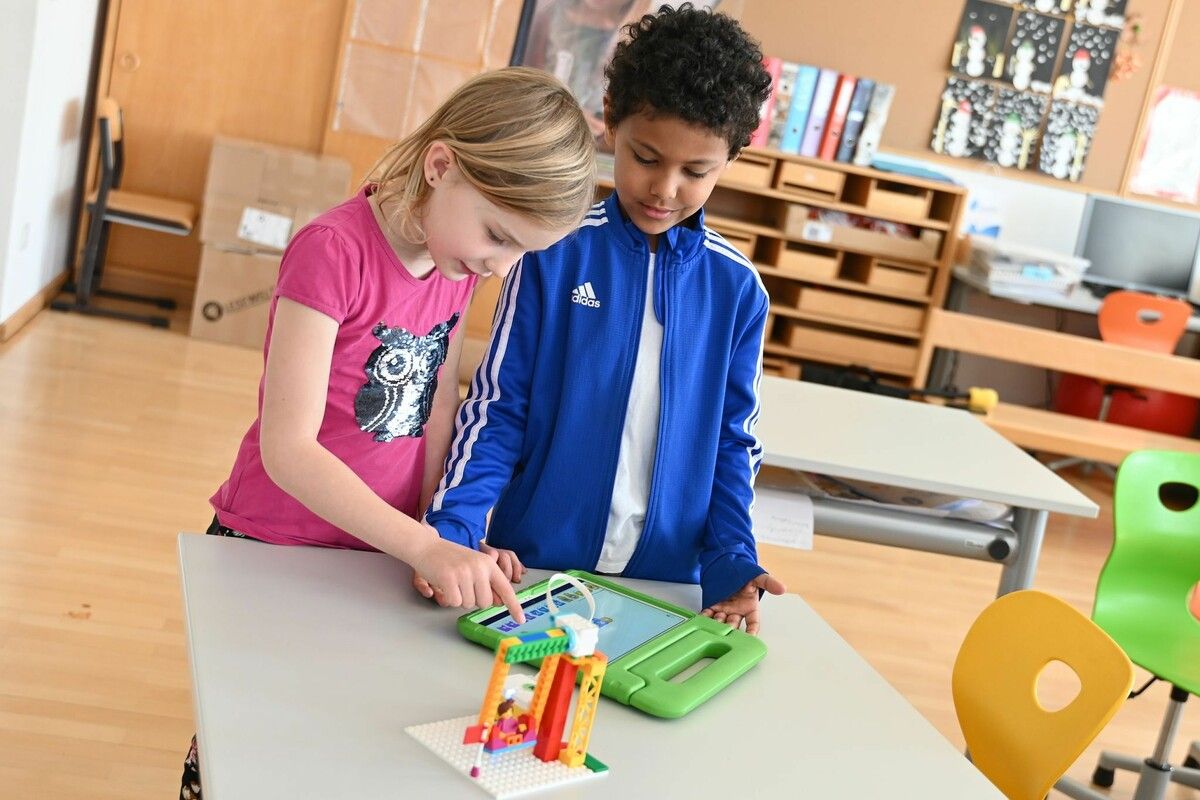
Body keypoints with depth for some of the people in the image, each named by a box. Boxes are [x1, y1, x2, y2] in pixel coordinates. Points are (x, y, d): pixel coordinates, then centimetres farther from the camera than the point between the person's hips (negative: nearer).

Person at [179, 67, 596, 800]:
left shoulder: (462, 263, -1)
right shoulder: (334, 250, -22)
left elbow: (437, 420, 4)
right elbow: (288, 447, -26)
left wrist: (450, 538, -8)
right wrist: (426, 548, -31)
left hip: (377, 558, 6)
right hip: (271, 549, -5)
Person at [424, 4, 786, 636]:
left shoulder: (737, 288, -2)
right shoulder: (556, 252, -9)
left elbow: (732, 439, 5)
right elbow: (497, 406, -6)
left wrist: (729, 559, -6)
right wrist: (453, 528, -17)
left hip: (663, 582, 2)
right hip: (530, 565, -1)